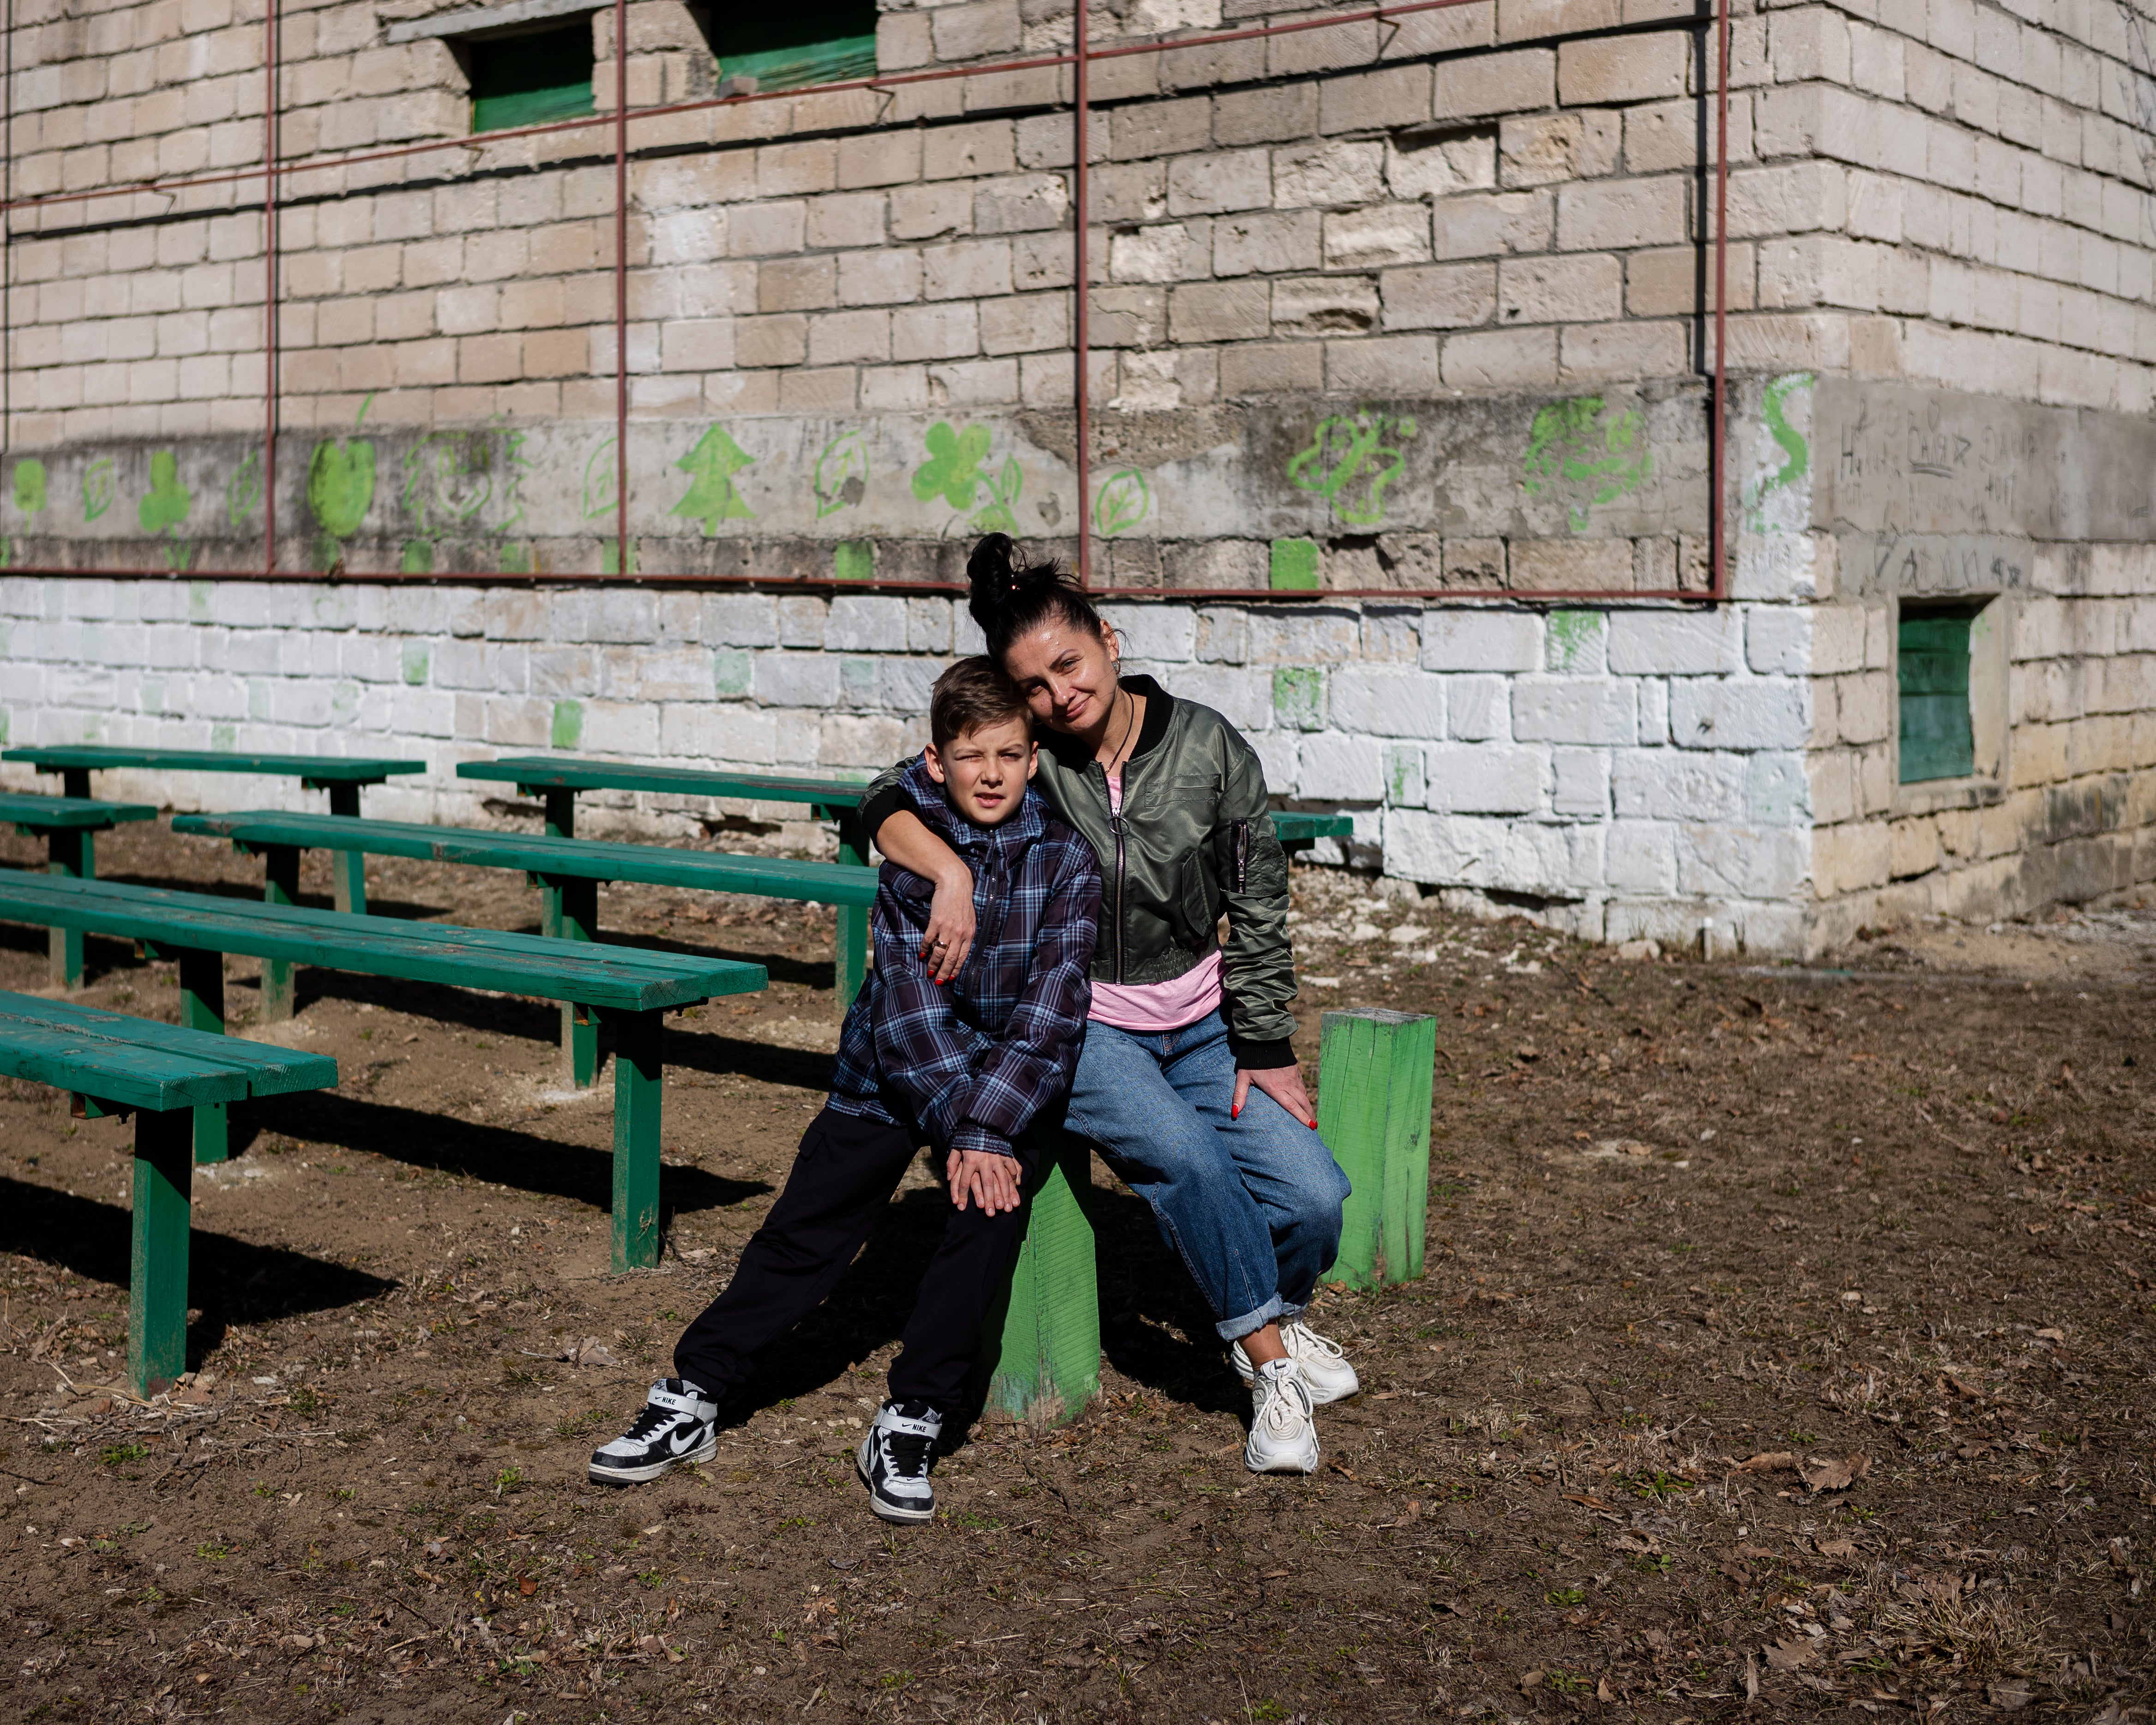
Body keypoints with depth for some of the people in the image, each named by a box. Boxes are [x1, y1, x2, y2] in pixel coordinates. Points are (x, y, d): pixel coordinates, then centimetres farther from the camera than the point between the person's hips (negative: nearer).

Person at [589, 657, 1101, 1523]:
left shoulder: (1066, 858, -13)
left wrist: (991, 1124, -27)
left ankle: (908, 1426, -11)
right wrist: (961, 1129, -27)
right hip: (892, 1067, 0)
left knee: (991, 1210, -22)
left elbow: (1051, 1008, -17)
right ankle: (690, 1400, 12)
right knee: (804, 1234, 0)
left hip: (1012, 1070, 0)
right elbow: (912, 1001, -20)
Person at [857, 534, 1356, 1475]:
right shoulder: (1026, 755, -12)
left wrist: (1265, 1050, -2)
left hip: (1200, 1020, 2)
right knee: (1183, 1151, -30)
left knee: (1313, 1198, -14)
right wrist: (954, 874, -34)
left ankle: (1269, 1317, 21)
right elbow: (885, 804, -15)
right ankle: (1270, 1366, -12)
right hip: (1078, 1026, -2)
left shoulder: (1209, 747, -10)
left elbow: (1259, 908, -3)